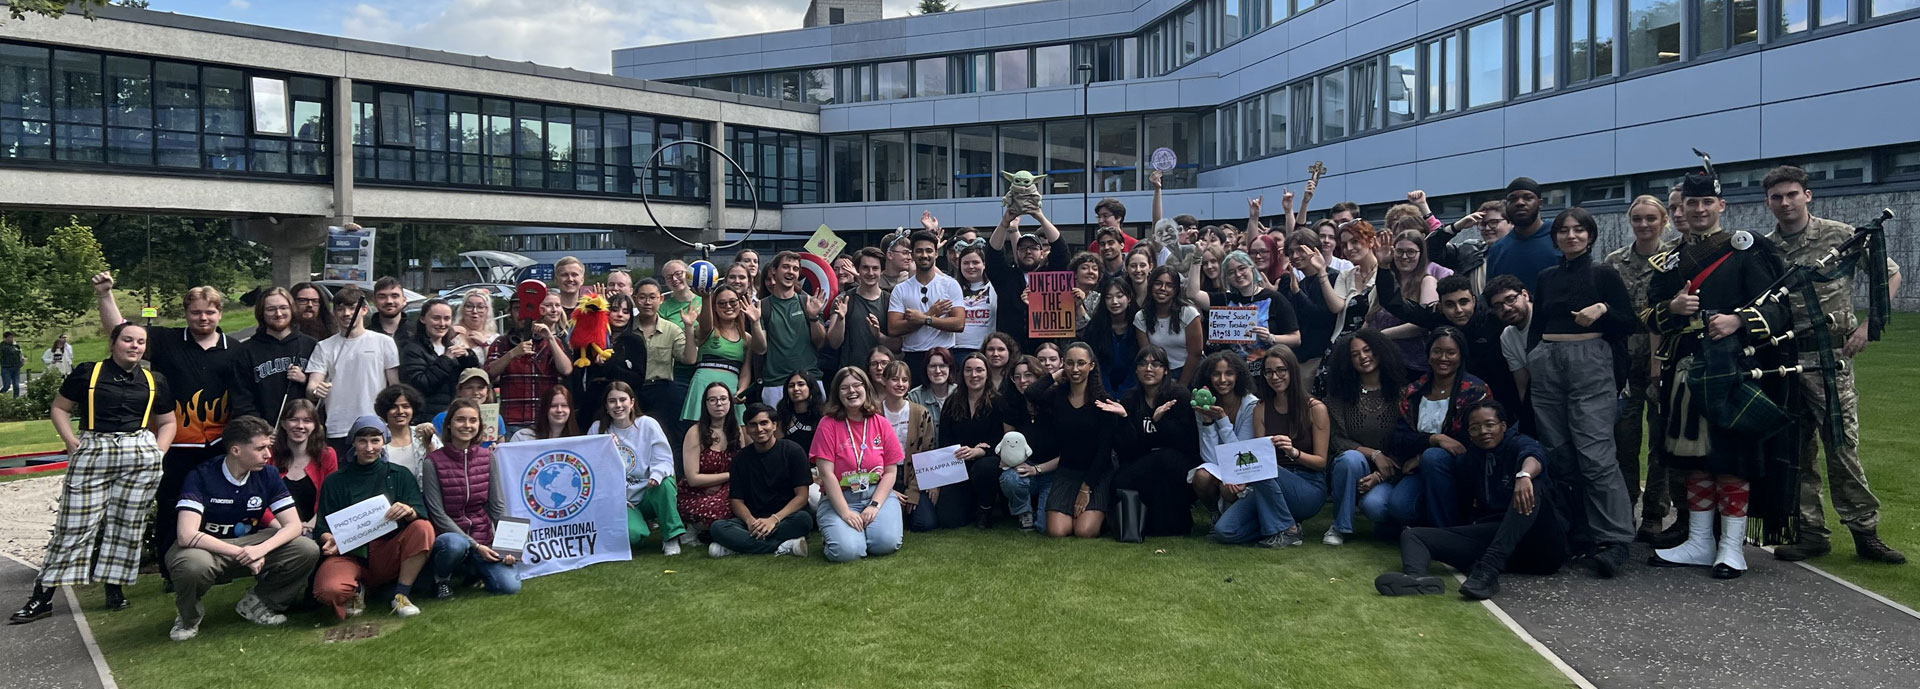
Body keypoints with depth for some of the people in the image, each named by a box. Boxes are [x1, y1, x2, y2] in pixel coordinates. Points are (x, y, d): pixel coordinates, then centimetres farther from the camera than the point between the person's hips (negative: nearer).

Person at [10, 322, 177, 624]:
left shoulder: (154, 381, 12)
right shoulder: (87, 373, 5)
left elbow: (167, 422, 17)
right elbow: (59, 408, 10)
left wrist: (158, 451, 2)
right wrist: (72, 442, -4)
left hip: (140, 456, 2)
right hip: (91, 454, -2)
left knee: (128, 523, 2)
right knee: (75, 524, -3)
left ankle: (115, 588, 14)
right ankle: (42, 598, 4)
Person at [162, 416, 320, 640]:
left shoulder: (268, 476, -5)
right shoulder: (202, 477, -19)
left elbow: (293, 525, -9)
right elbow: (187, 535, -29)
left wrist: (262, 549, -29)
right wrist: (241, 554, -29)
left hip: (249, 543, 4)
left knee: (308, 550, -20)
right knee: (193, 564, -41)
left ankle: (257, 602, 5)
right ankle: (189, 615, -4)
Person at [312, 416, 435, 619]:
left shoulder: (400, 475, 9)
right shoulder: (336, 481, 10)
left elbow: (421, 513, -2)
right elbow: (322, 527, 8)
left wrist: (409, 511, -26)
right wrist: (329, 539, -16)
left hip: (388, 555, 1)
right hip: (350, 555, -1)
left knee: (424, 528, -29)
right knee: (328, 590, -34)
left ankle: (401, 595, -14)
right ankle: (356, 591, 4)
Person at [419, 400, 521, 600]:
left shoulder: (487, 457, 2)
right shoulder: (433, 462, -9)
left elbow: (498, 506, 2)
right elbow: (437, 514, -11)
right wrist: (475, 546, -18)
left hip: (484, 538, 3)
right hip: (449, 534, -3)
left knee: (510, 586, -18)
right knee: (455, 544, -39)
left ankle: (473, 569, 16)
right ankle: (441, 579, -4)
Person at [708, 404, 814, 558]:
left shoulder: (793, 451, -3)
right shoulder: (741, 458, 7)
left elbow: (801, 496, -8)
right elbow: (736, 500, 4)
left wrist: (774, 519, -23)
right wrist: (750, 521, -19)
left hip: (785, 517, -3)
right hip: (753, 520, 3)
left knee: (804, 519, -36)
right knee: (718, 527, -26)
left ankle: (745, 545, -26)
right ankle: (783, 547, -29)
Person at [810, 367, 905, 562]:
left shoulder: (881, 424, 5)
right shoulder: (828, 424, -3)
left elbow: (891, 472, 3)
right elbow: (827, 473, -9)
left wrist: (875, 506, -12)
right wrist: (845, 512, -17)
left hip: (877, 494, 2)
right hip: (840, 498, -2)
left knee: (886, 543, -25)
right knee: (846, 551, -27)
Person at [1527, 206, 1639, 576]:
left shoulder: (1604, 274, 5)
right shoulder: (1547, 277, 17)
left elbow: (1629, 323, 4)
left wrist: (1603, 310, -13)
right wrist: (1531, 360, 11)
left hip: (1591, 362, -5)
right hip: (1547, 364, 5)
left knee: (1595, 452, -13)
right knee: (1557, 452, 3)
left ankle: (1613, 538, -12)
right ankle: (1572, 531, 11)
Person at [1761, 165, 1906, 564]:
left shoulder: (1840, 236, 0)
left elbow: (1890, 274, 8)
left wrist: (1868, 326, -2)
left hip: (1829, 358, -3)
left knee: (1843, 446, -6)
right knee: (1795, 451, 6)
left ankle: (1865, 532, 5)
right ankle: (1810, 533, 14)